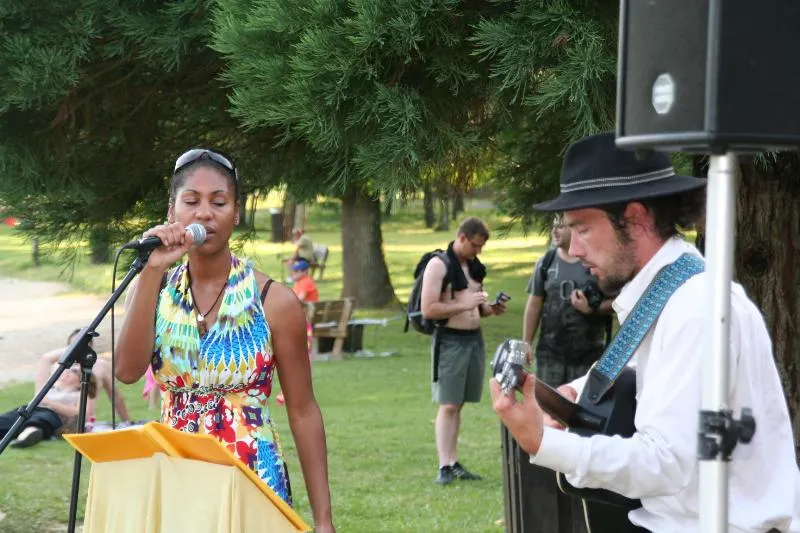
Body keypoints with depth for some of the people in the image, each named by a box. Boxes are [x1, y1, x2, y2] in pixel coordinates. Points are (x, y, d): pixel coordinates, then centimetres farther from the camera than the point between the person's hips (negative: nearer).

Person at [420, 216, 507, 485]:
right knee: (448, 405, -8)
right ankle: (445, 467, -8)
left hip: (474, 339, 7)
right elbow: (428, 309, -16)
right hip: (450, 340, -7)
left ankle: (454, 463, 14)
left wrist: (490, 308, 5)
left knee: (459, 404, 10)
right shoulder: (439, 265, -9)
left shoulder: (475, 265, 14)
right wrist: (465, 304, -19)